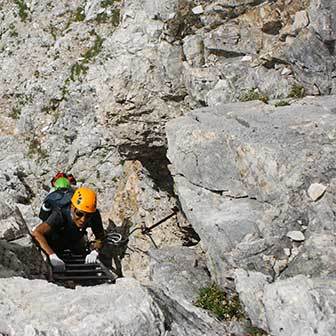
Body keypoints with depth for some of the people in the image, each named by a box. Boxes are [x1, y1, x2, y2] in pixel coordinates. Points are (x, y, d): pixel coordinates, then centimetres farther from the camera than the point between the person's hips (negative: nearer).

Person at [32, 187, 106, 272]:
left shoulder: (94, 216, -35)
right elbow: (36, 233, -56)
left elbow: (100, 237, -18)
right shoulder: (61, 215, -47)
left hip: (76, 240, 3)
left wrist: (94, 252, -37)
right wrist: (52, 256, -65)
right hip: (55, 241, -3)